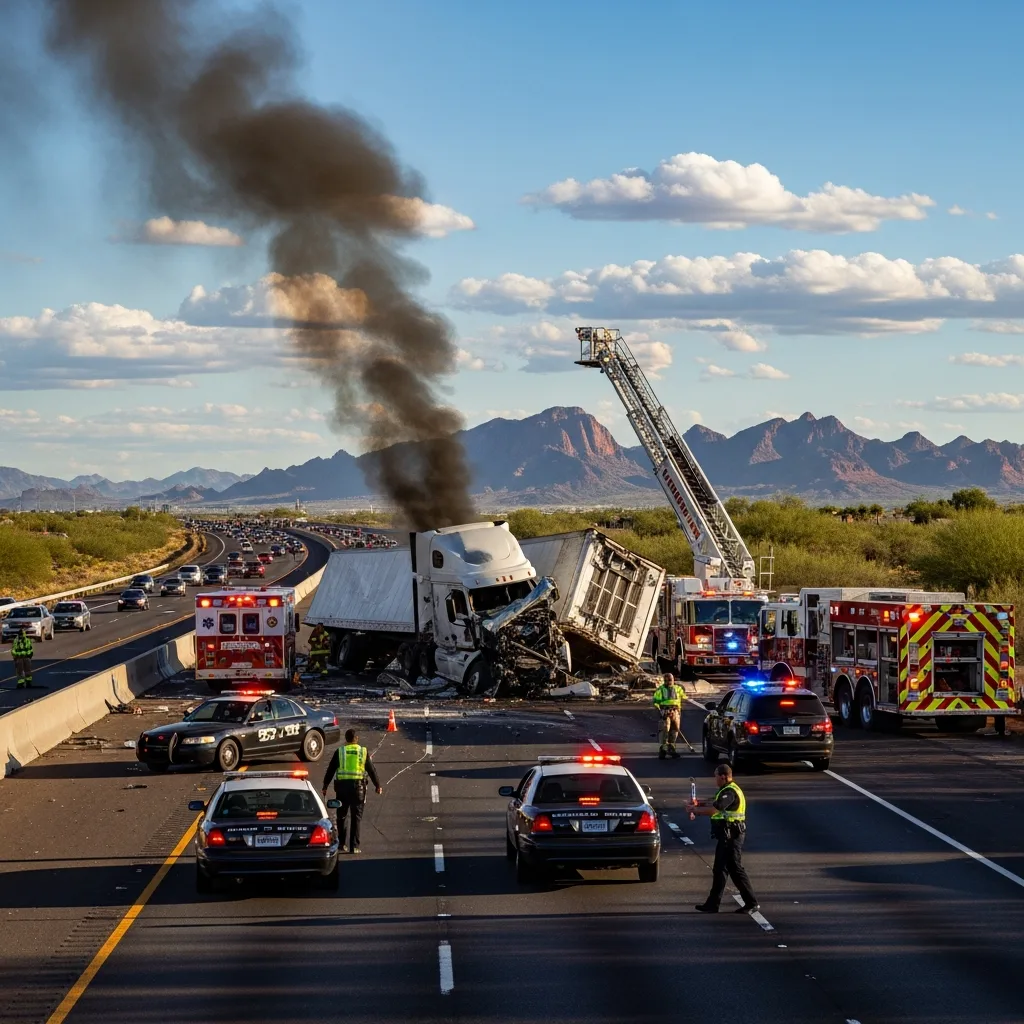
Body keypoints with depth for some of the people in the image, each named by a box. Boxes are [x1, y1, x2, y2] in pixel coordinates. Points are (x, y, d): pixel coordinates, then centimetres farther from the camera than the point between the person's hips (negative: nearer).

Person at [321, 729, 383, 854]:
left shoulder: (339, 751, 3)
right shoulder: (363, 752, 4)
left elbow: (330, 770, 6)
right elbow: (371, 770, 8)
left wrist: (325, 786, 15)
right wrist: (378, 785, 19)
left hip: (342, 786, 0)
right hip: (358, 786, 0)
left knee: (341, 816, 15)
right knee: (356, 817, 4)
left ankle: (341, 843, 15)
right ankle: (354, 846, -1)